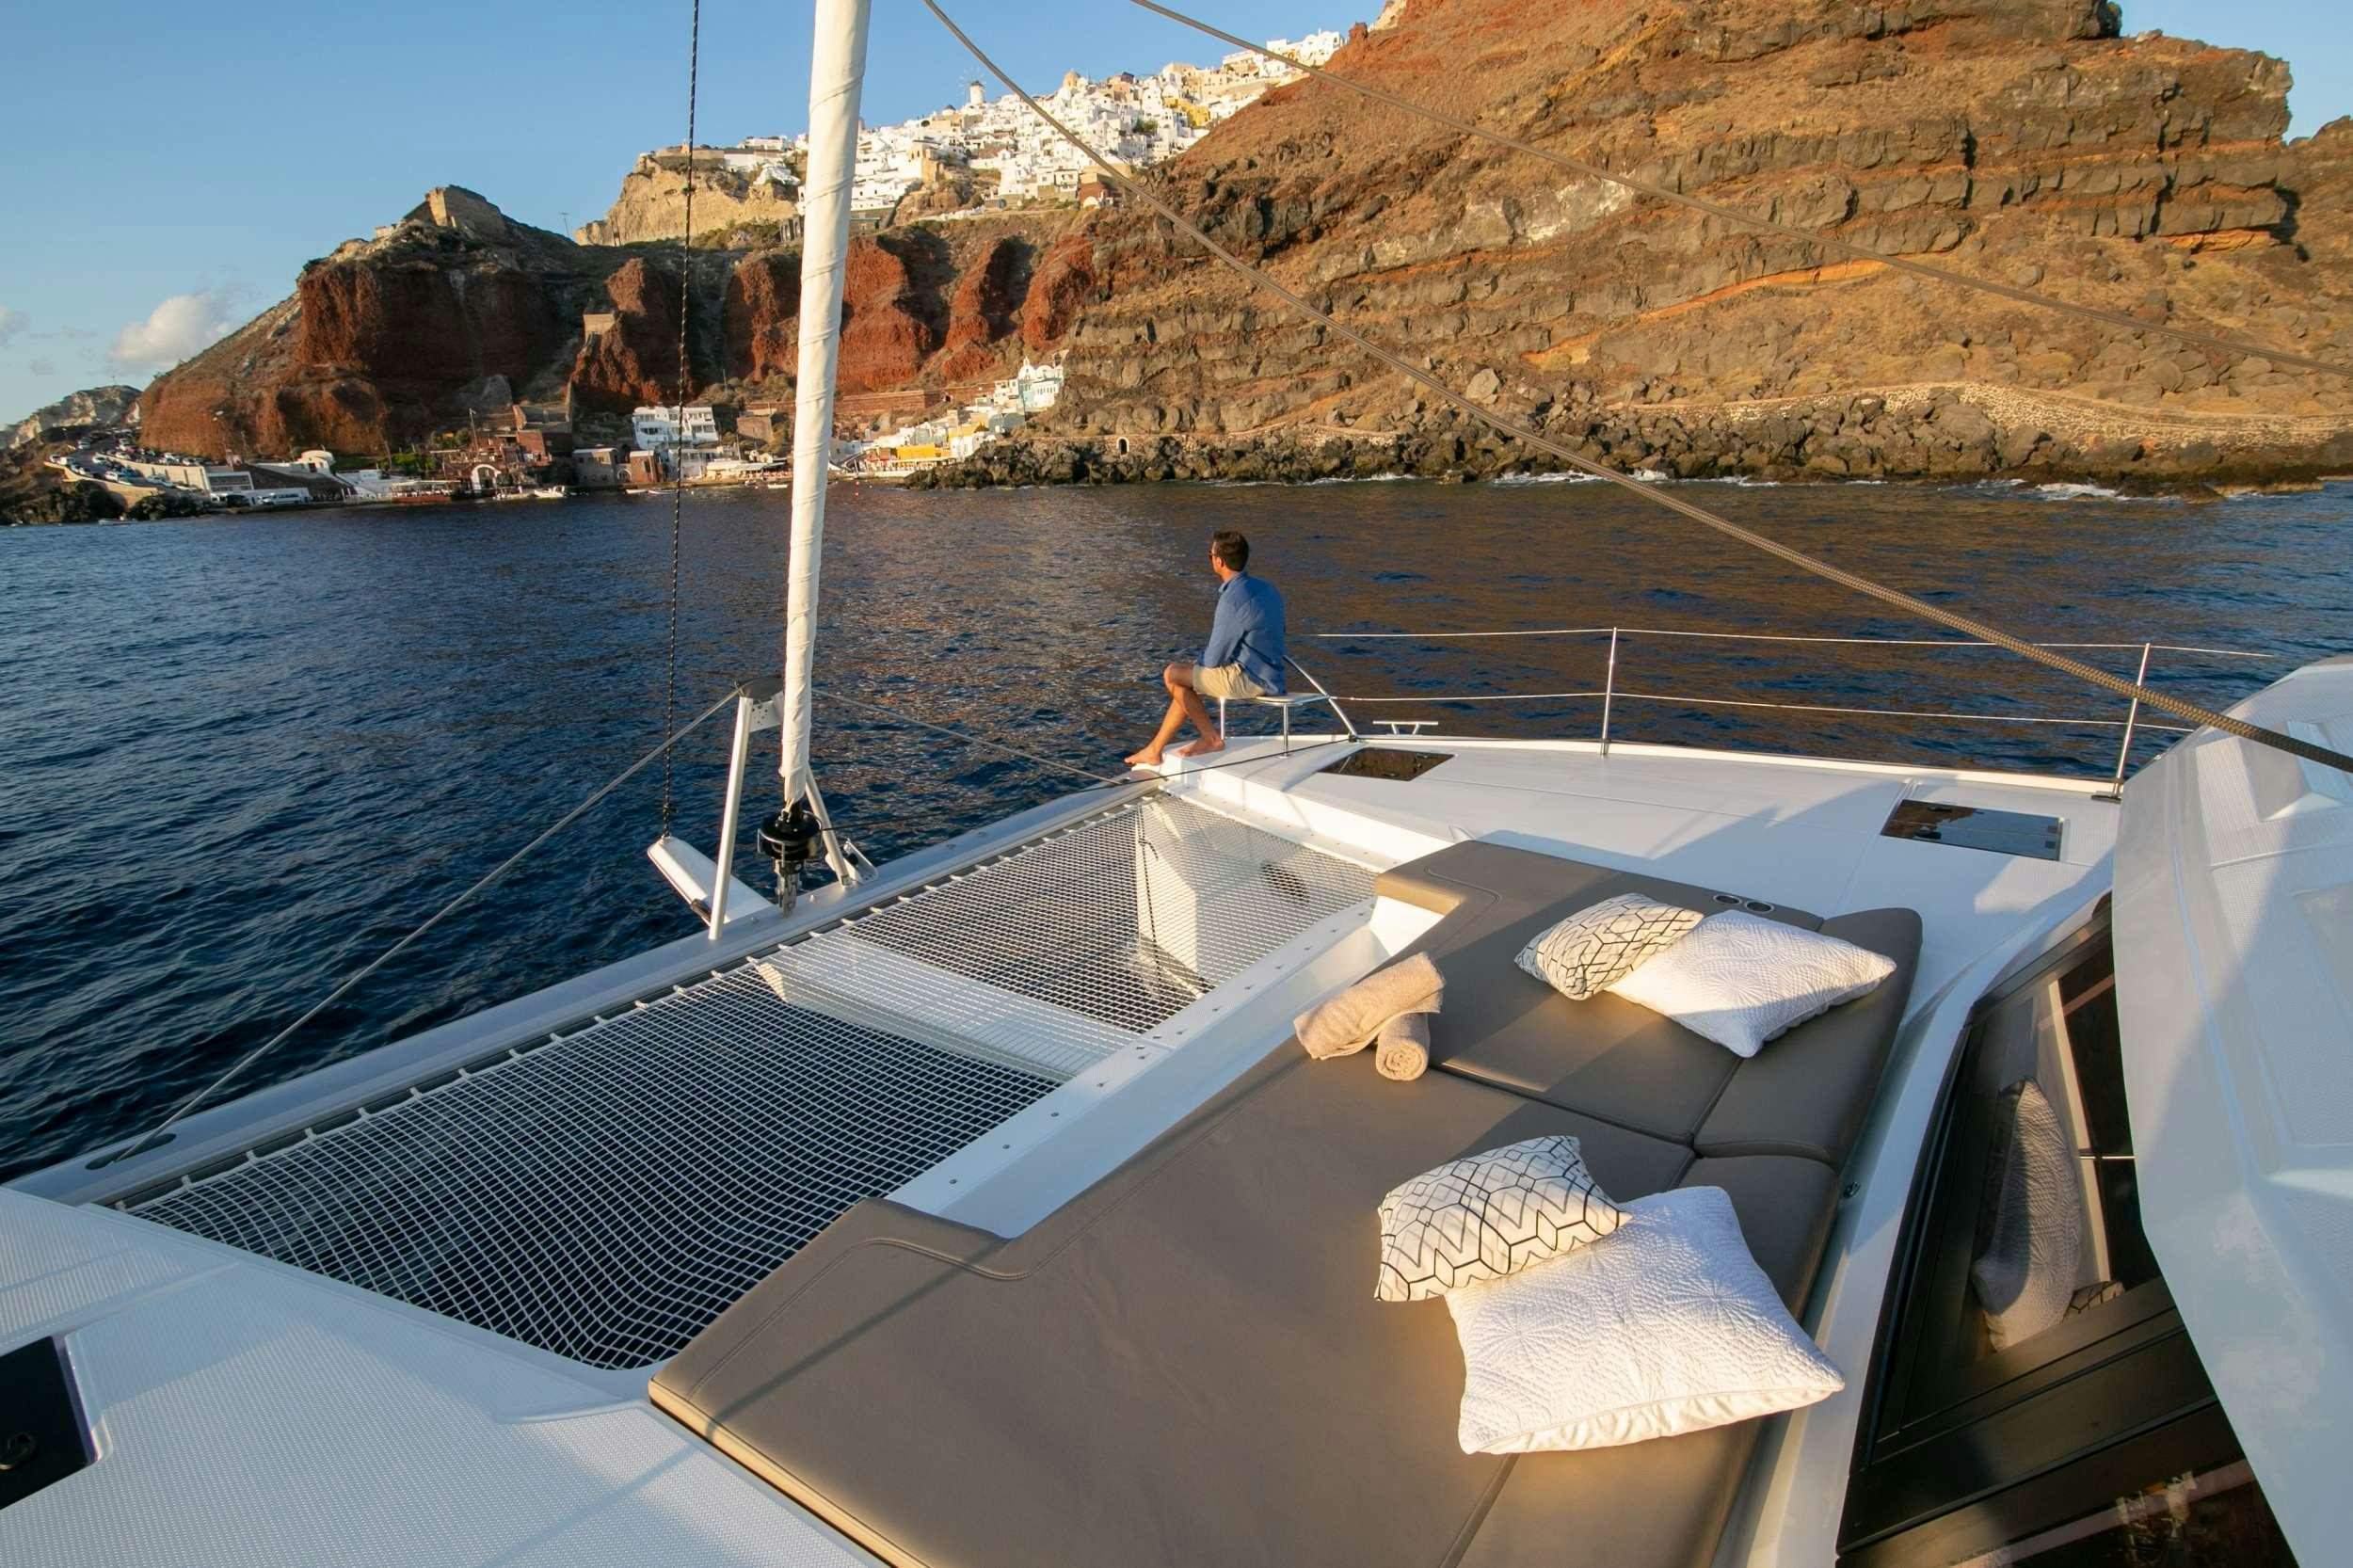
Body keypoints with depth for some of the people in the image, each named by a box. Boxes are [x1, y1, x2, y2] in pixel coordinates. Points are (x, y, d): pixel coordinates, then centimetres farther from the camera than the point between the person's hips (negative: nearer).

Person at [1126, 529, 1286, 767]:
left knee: (1173, 674, -1)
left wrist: (1201, 658, 8)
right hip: (1269, 676, 10)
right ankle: (1154, 750, 20)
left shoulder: (1233, 600, -23)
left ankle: (1211, 738, 13)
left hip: (1247, 680, -10)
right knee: (1187, 684, 20)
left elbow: (1214, 659, -18)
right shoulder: (1264, 586, 6)